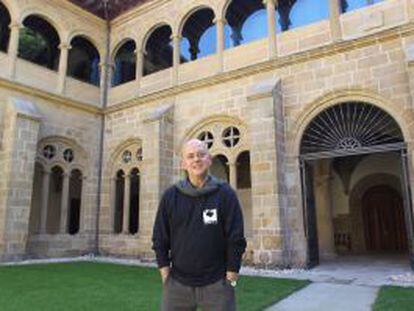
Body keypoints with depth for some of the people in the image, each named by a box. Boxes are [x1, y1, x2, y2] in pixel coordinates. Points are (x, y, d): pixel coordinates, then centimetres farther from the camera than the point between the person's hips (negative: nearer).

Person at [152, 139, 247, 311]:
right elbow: (160, 238, 5)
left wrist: (231, 277, -5)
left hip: (216, 283, -1)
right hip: (177, 283, 2)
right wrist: (165, 273, 2)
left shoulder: (225, 193, -5)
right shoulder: (170, 196, 0)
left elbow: (236, 238, -4)